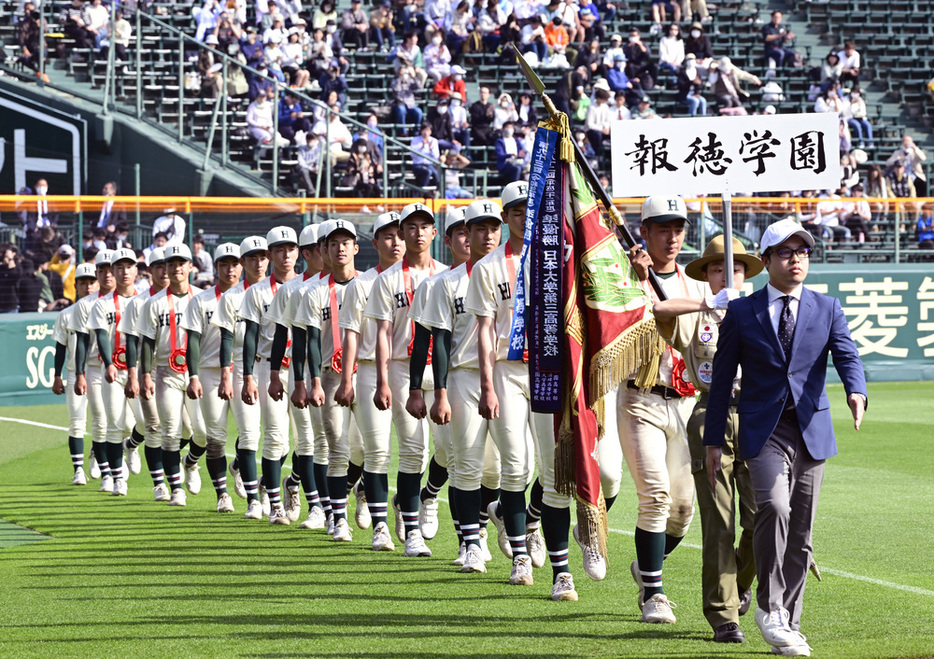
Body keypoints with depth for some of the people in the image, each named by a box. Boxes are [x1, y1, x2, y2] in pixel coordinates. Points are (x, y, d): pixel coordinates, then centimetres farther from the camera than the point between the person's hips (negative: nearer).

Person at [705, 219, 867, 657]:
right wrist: (713, 440, 4)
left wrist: (855, 392, -28)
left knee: (801, 532, 5)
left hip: (811, 430, 3)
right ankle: (769, 607, -11)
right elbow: (722, 378, 7)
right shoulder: (742, 312, 4)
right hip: (763, 429, -3)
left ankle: (787, 623, 16)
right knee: (773, 507, -25)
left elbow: (847, 356, -5)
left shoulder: (827, 309, 8)